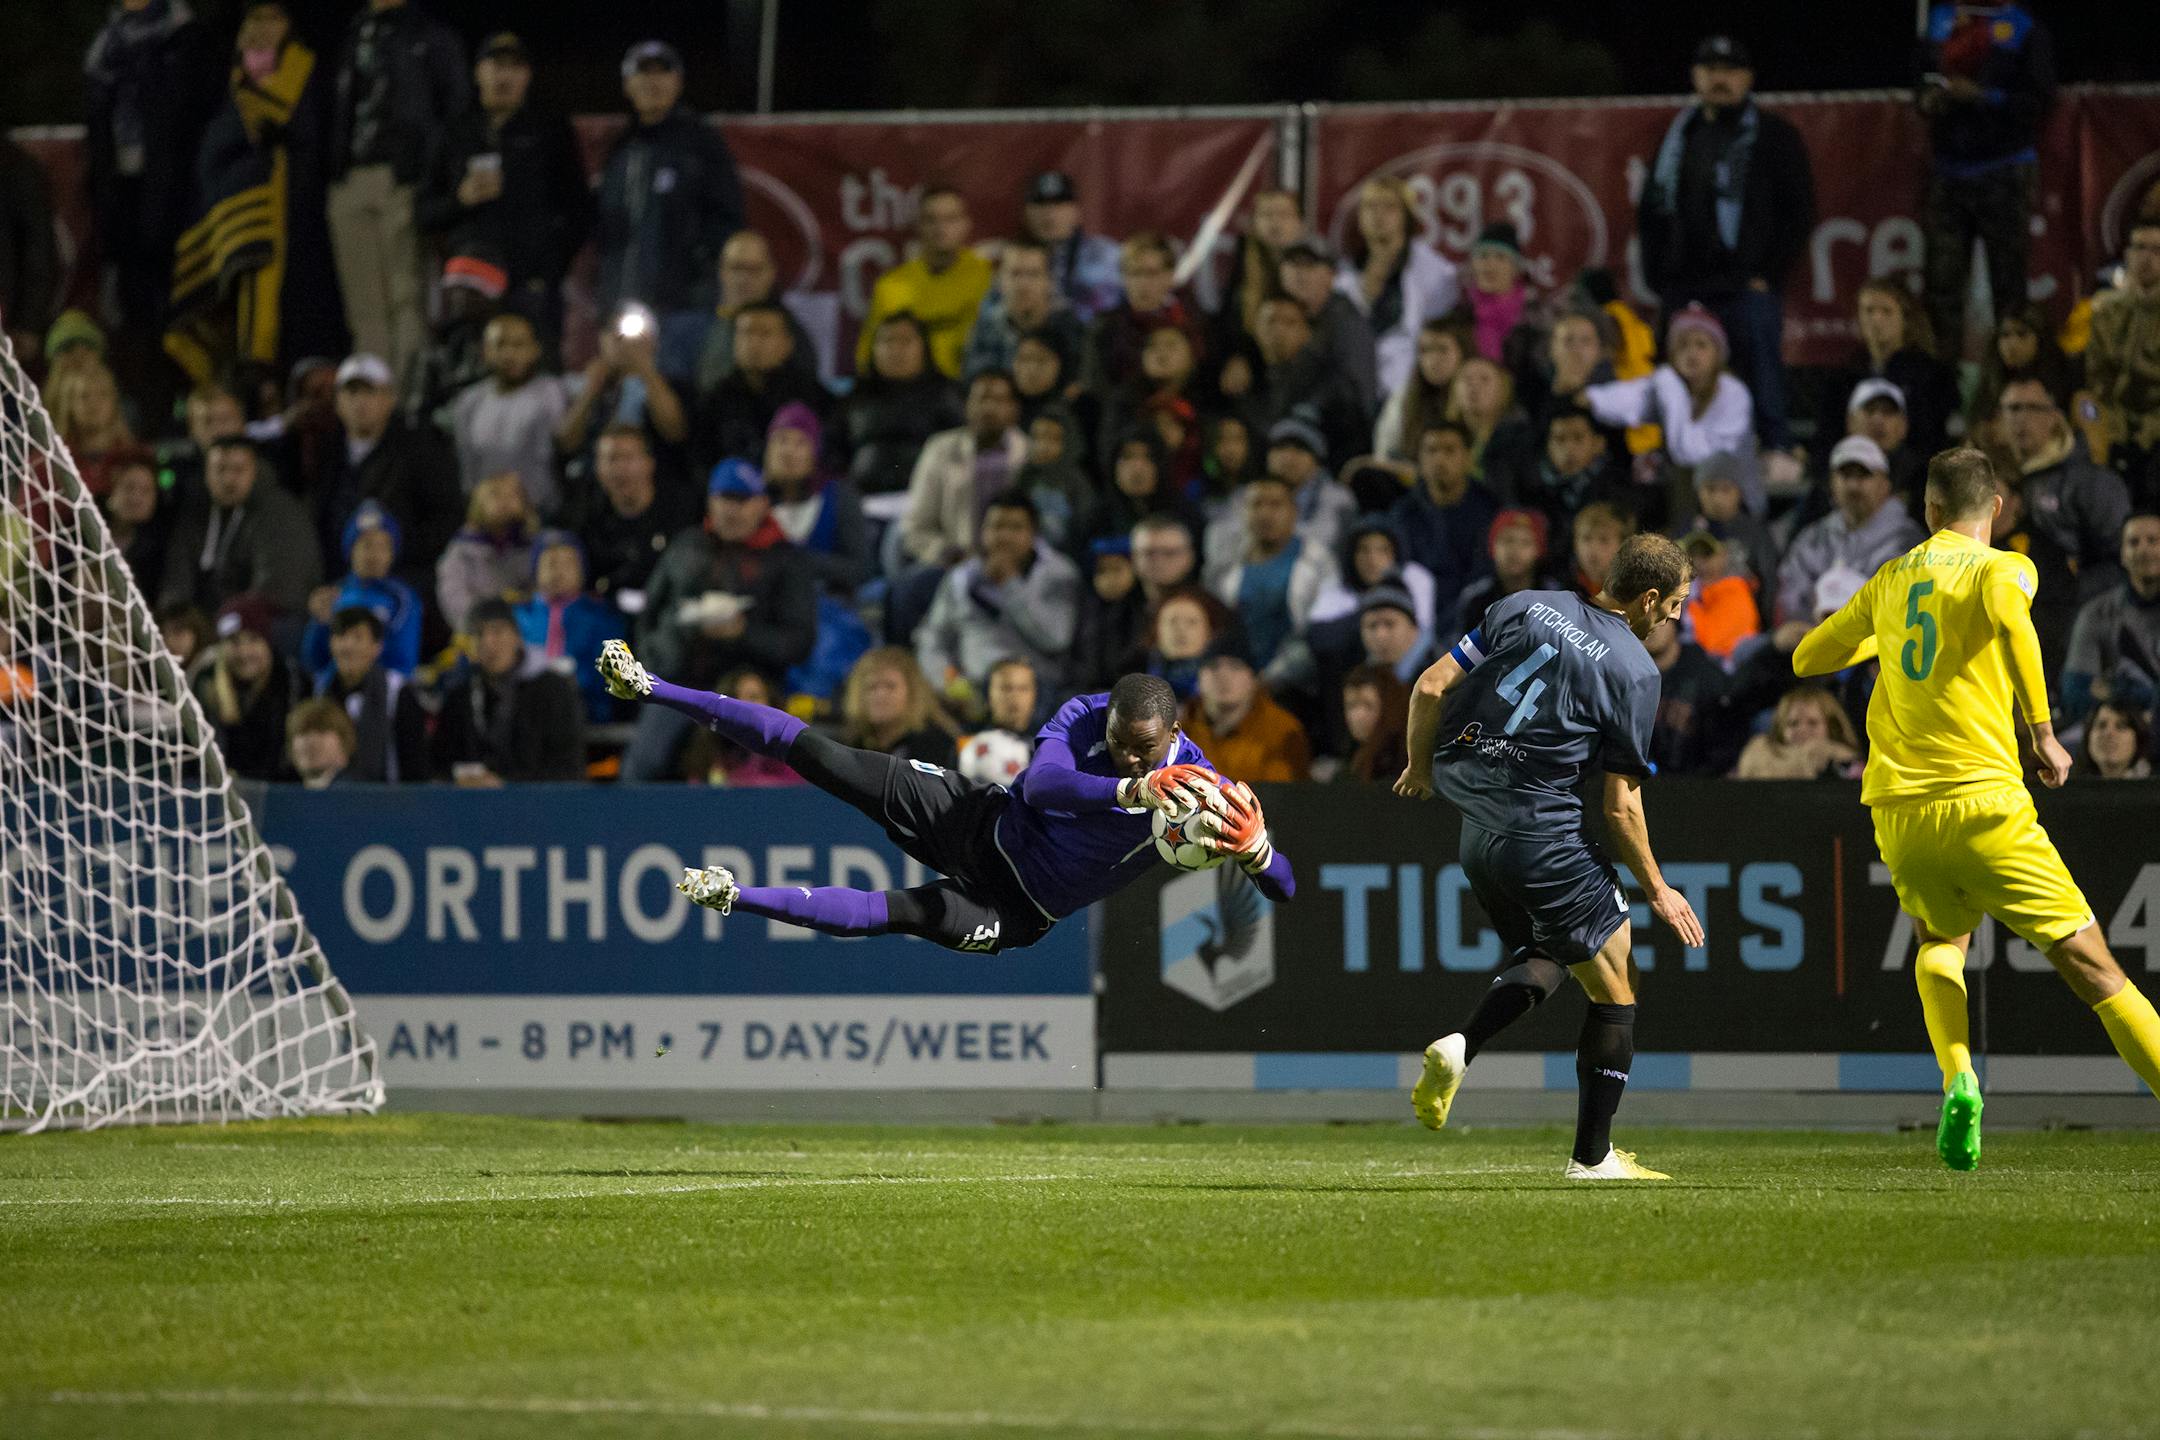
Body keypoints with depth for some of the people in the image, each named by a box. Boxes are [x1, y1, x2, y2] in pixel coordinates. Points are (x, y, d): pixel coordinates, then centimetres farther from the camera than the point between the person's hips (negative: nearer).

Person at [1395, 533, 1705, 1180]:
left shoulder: (1524, 608, 6)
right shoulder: (1636, 671, -7)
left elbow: (1431, 688, 3)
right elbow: (1620, 806, -6)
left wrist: (1419, 766, 21)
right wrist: (1658, 891, 6)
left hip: (1476, 829, 7)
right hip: (1541, 831, -7)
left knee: (1546, 952, 27)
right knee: (1617, 987, 7)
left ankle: (1459, 1047, 2)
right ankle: (1592, 1157, 7)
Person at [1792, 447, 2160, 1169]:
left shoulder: (1890, 581, 16)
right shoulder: (2003, 568, 2)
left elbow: (1807, 657, 28)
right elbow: (2006, 610, -24)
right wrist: (2042, 729, -18)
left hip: (1897, 809, 4)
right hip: (1983, 800, -4)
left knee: (1940, 939, 30)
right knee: (2088, 961, -1)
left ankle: (1958, 1082, 2)